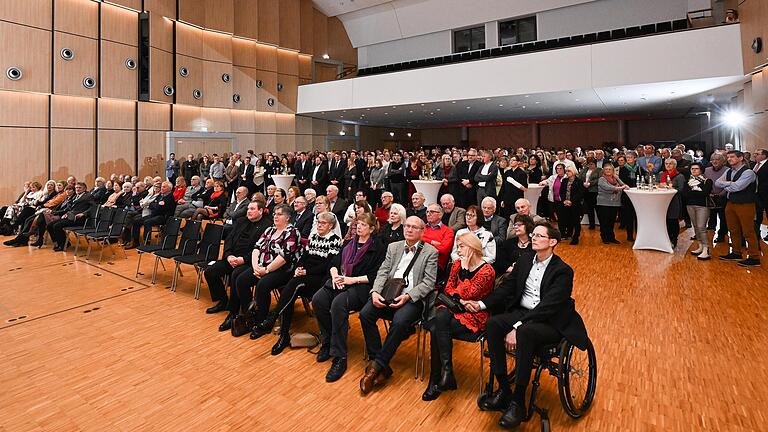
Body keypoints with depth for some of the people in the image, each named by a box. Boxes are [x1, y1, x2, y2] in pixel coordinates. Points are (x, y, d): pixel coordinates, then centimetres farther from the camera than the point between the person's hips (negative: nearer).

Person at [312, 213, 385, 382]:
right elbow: (335, 263, 20)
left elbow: (374, 276, -7)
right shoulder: (349, 243, 21)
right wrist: (335, 275, -2)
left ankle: (339, 357, -25)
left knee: (338, 304, -34)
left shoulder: (377, 248, 0)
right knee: (318, 299, -22)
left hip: (360, 286, -6)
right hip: (340, 282, 6)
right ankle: (327, 342, -3)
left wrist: (352, 279, -14)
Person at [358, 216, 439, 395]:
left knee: (400, 321, -33)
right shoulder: (393, 247, 18)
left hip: (413, 298, -4)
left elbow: (429, 282, -3)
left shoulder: (431, 252, 5)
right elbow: (383, 272, 11)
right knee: (365, 314, -21)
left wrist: (408, 296, -17)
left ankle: (377, 365, -16)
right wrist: (376, 291, -8)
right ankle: (382, 367, -11)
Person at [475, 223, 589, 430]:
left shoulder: (563, 271, -11)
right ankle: (503, 390, -15)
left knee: (525, 333, -37)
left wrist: (518, 327, -29)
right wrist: (481, 304, -9)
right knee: (492, 324, -23)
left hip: (551, 322, -6)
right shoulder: (524, 261, 9)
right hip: (522, 312, 6)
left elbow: (547, 307, -20)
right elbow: (506, 288, 7)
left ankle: (518, 402, -22)